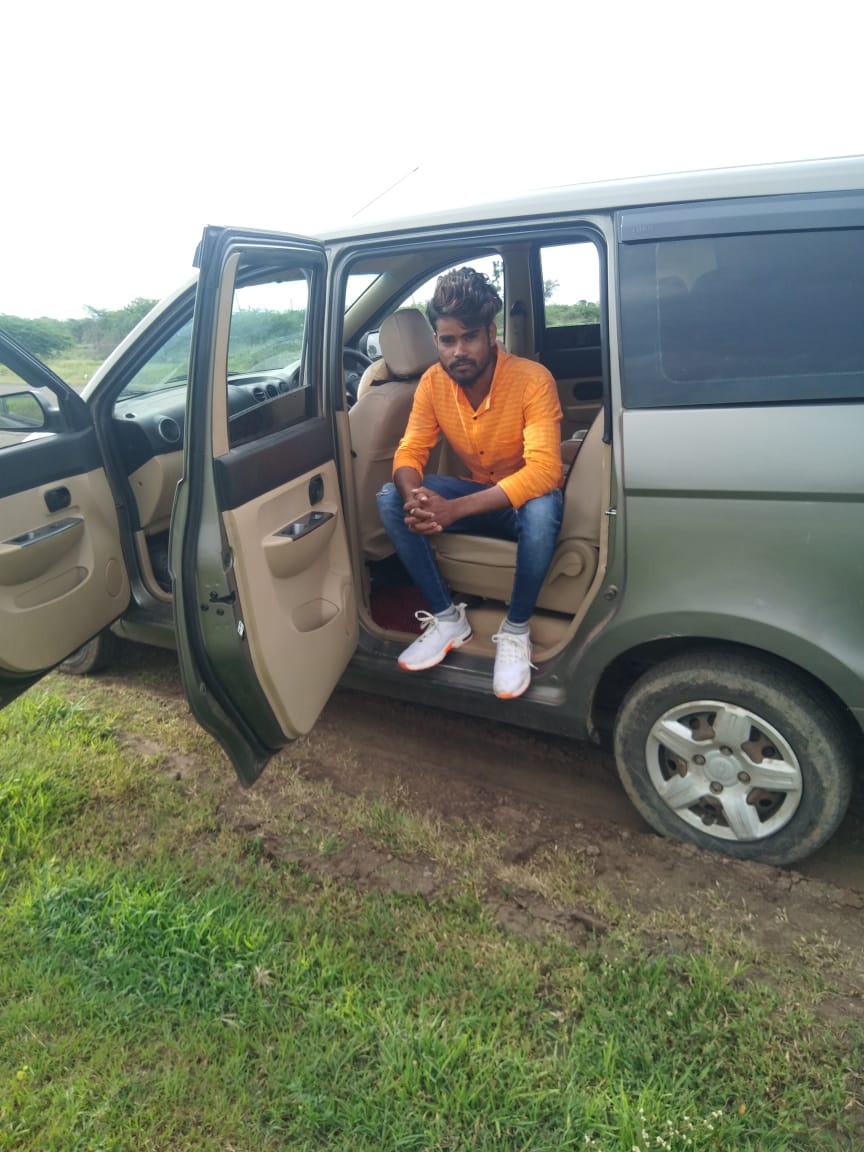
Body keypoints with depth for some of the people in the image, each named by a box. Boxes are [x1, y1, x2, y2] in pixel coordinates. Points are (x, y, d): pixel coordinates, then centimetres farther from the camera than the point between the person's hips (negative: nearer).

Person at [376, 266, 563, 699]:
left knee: (542, 510, -40)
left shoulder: (532, 380, -25)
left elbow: (543, 470, -34)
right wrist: (414, 497, -36)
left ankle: (516, 630, -16)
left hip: (526, 497, -4)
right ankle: (447, 618, -8)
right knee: (389, 499, -17)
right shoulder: (433, 382, -9)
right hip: (474, 492, 5)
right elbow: (409, 453, -9)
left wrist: (453, 510, -44)